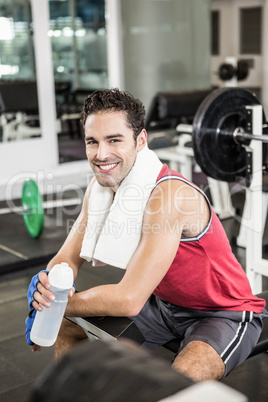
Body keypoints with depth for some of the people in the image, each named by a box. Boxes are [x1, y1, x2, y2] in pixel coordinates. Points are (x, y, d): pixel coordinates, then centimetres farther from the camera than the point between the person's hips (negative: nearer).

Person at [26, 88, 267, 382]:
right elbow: (67, 259, -3)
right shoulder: (99, 187, -8)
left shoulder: (170, 194, -33)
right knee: (64, 325, 8)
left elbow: (129, 300, -34)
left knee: (185, 378, -37)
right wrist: (46, 286, -25)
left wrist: (59, 303, -24)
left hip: (226, 314, -7)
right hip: (164, 305, 7)